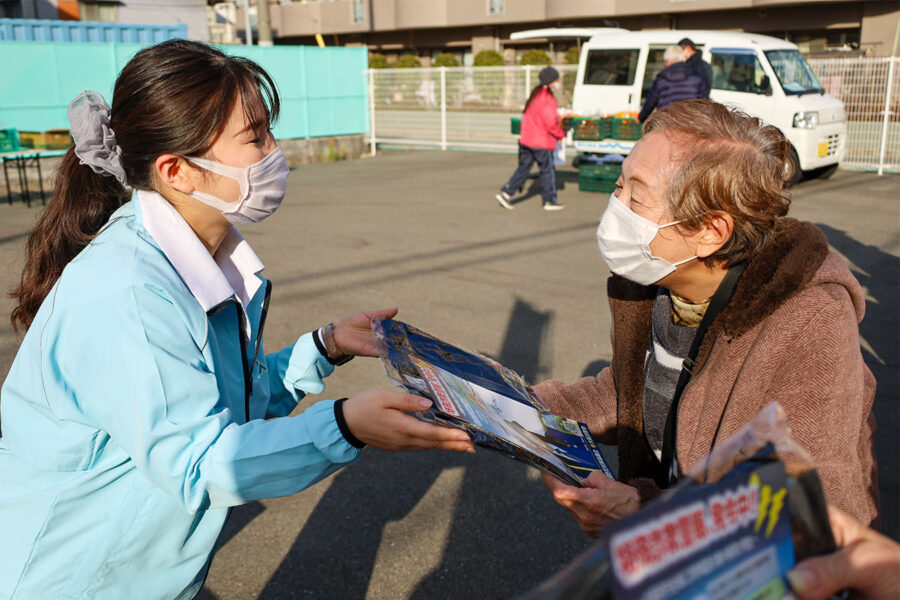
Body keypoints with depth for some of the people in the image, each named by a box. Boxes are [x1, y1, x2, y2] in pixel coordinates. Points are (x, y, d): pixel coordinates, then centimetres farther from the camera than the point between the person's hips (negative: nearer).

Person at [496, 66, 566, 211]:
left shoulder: (535, 94, 12)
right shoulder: (546, 99, -18)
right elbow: (551, 123, -19)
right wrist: (561, 134, -2)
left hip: (526, 139, 8)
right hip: (542, 142, -8)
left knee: (523, 168, 12)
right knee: (547, 170, 5)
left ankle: (506, 193, 3)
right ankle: (549, 201, 14)